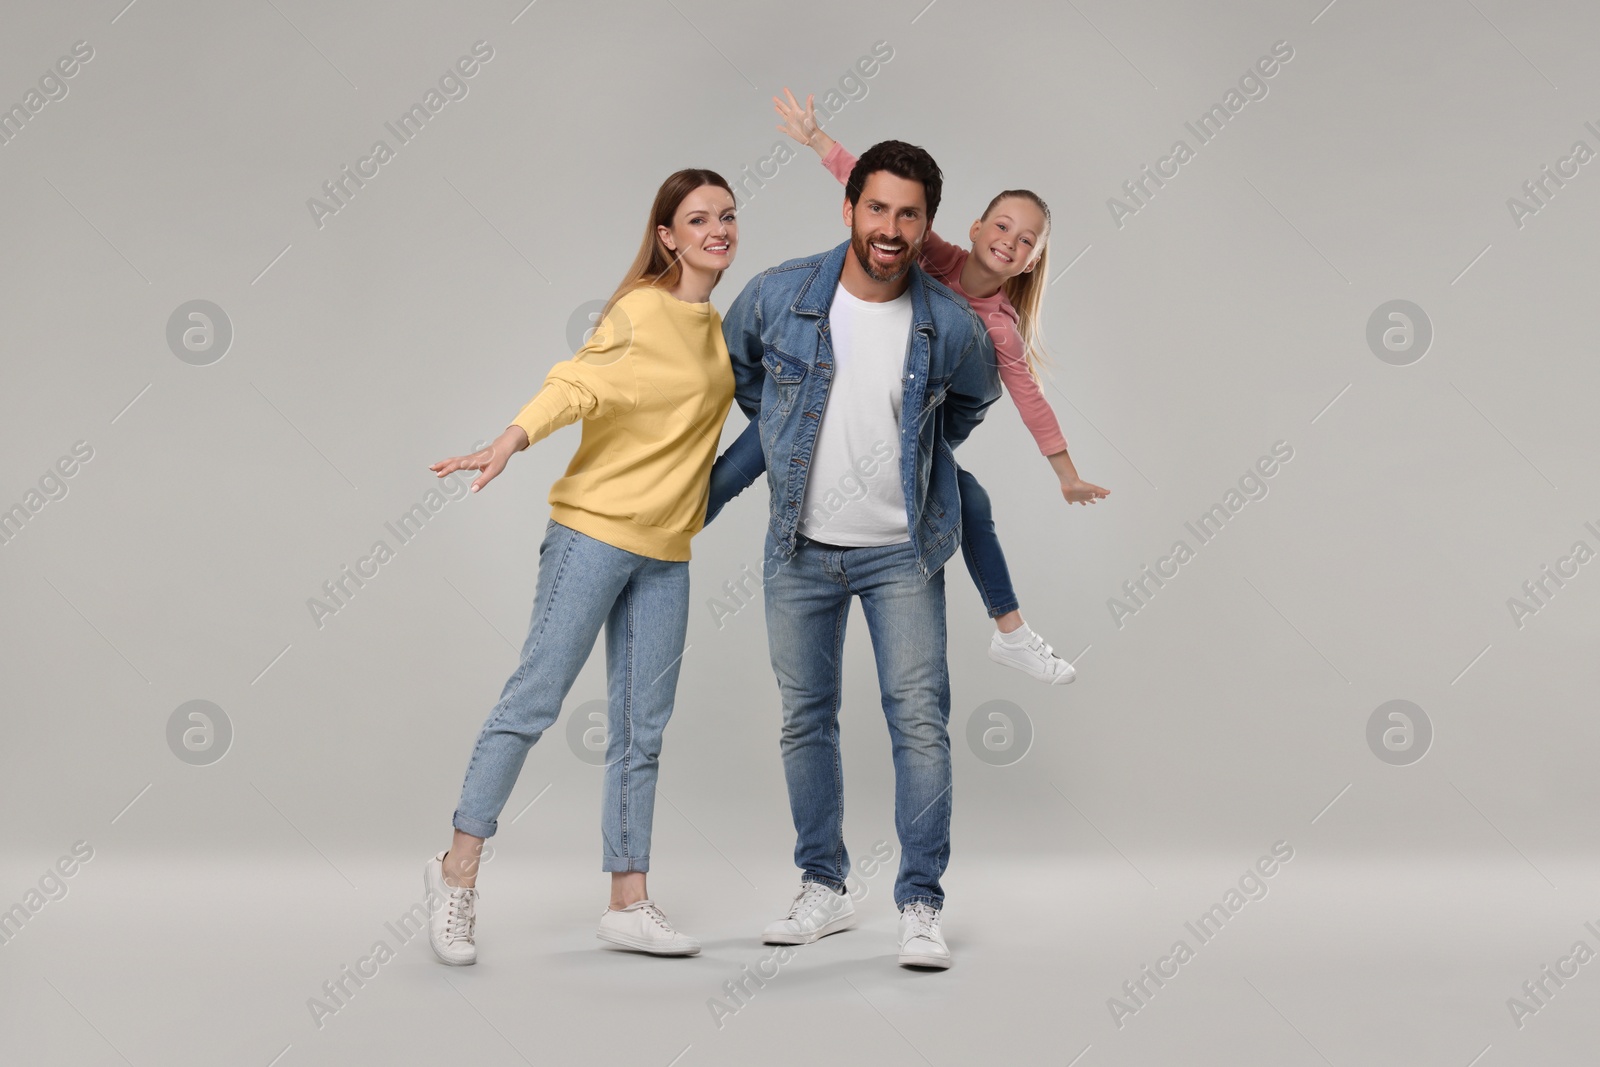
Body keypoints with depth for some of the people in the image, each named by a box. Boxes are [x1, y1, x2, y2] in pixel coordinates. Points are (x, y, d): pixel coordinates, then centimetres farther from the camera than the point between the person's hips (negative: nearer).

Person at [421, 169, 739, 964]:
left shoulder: (717, 327, 14)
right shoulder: (642, 310, -9)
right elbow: (579, 383, -25)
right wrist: (511, 440, -37)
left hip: (666, 552, 7)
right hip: (596, 530, -7)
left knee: (642, 729, 6)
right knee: (536, 696, -7)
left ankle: (629, 902, 11)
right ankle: (459, 870, 5)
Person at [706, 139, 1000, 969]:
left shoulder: (952, 326, -9)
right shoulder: (779, 295, -9)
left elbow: (974, 398, 15)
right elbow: (733, 364, 14)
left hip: (902, 551, -1)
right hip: (801, 549, 2)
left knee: (920, 719, -7)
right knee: (805, 721, 9)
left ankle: (920, 906, 1)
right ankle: (823, 889, 22)